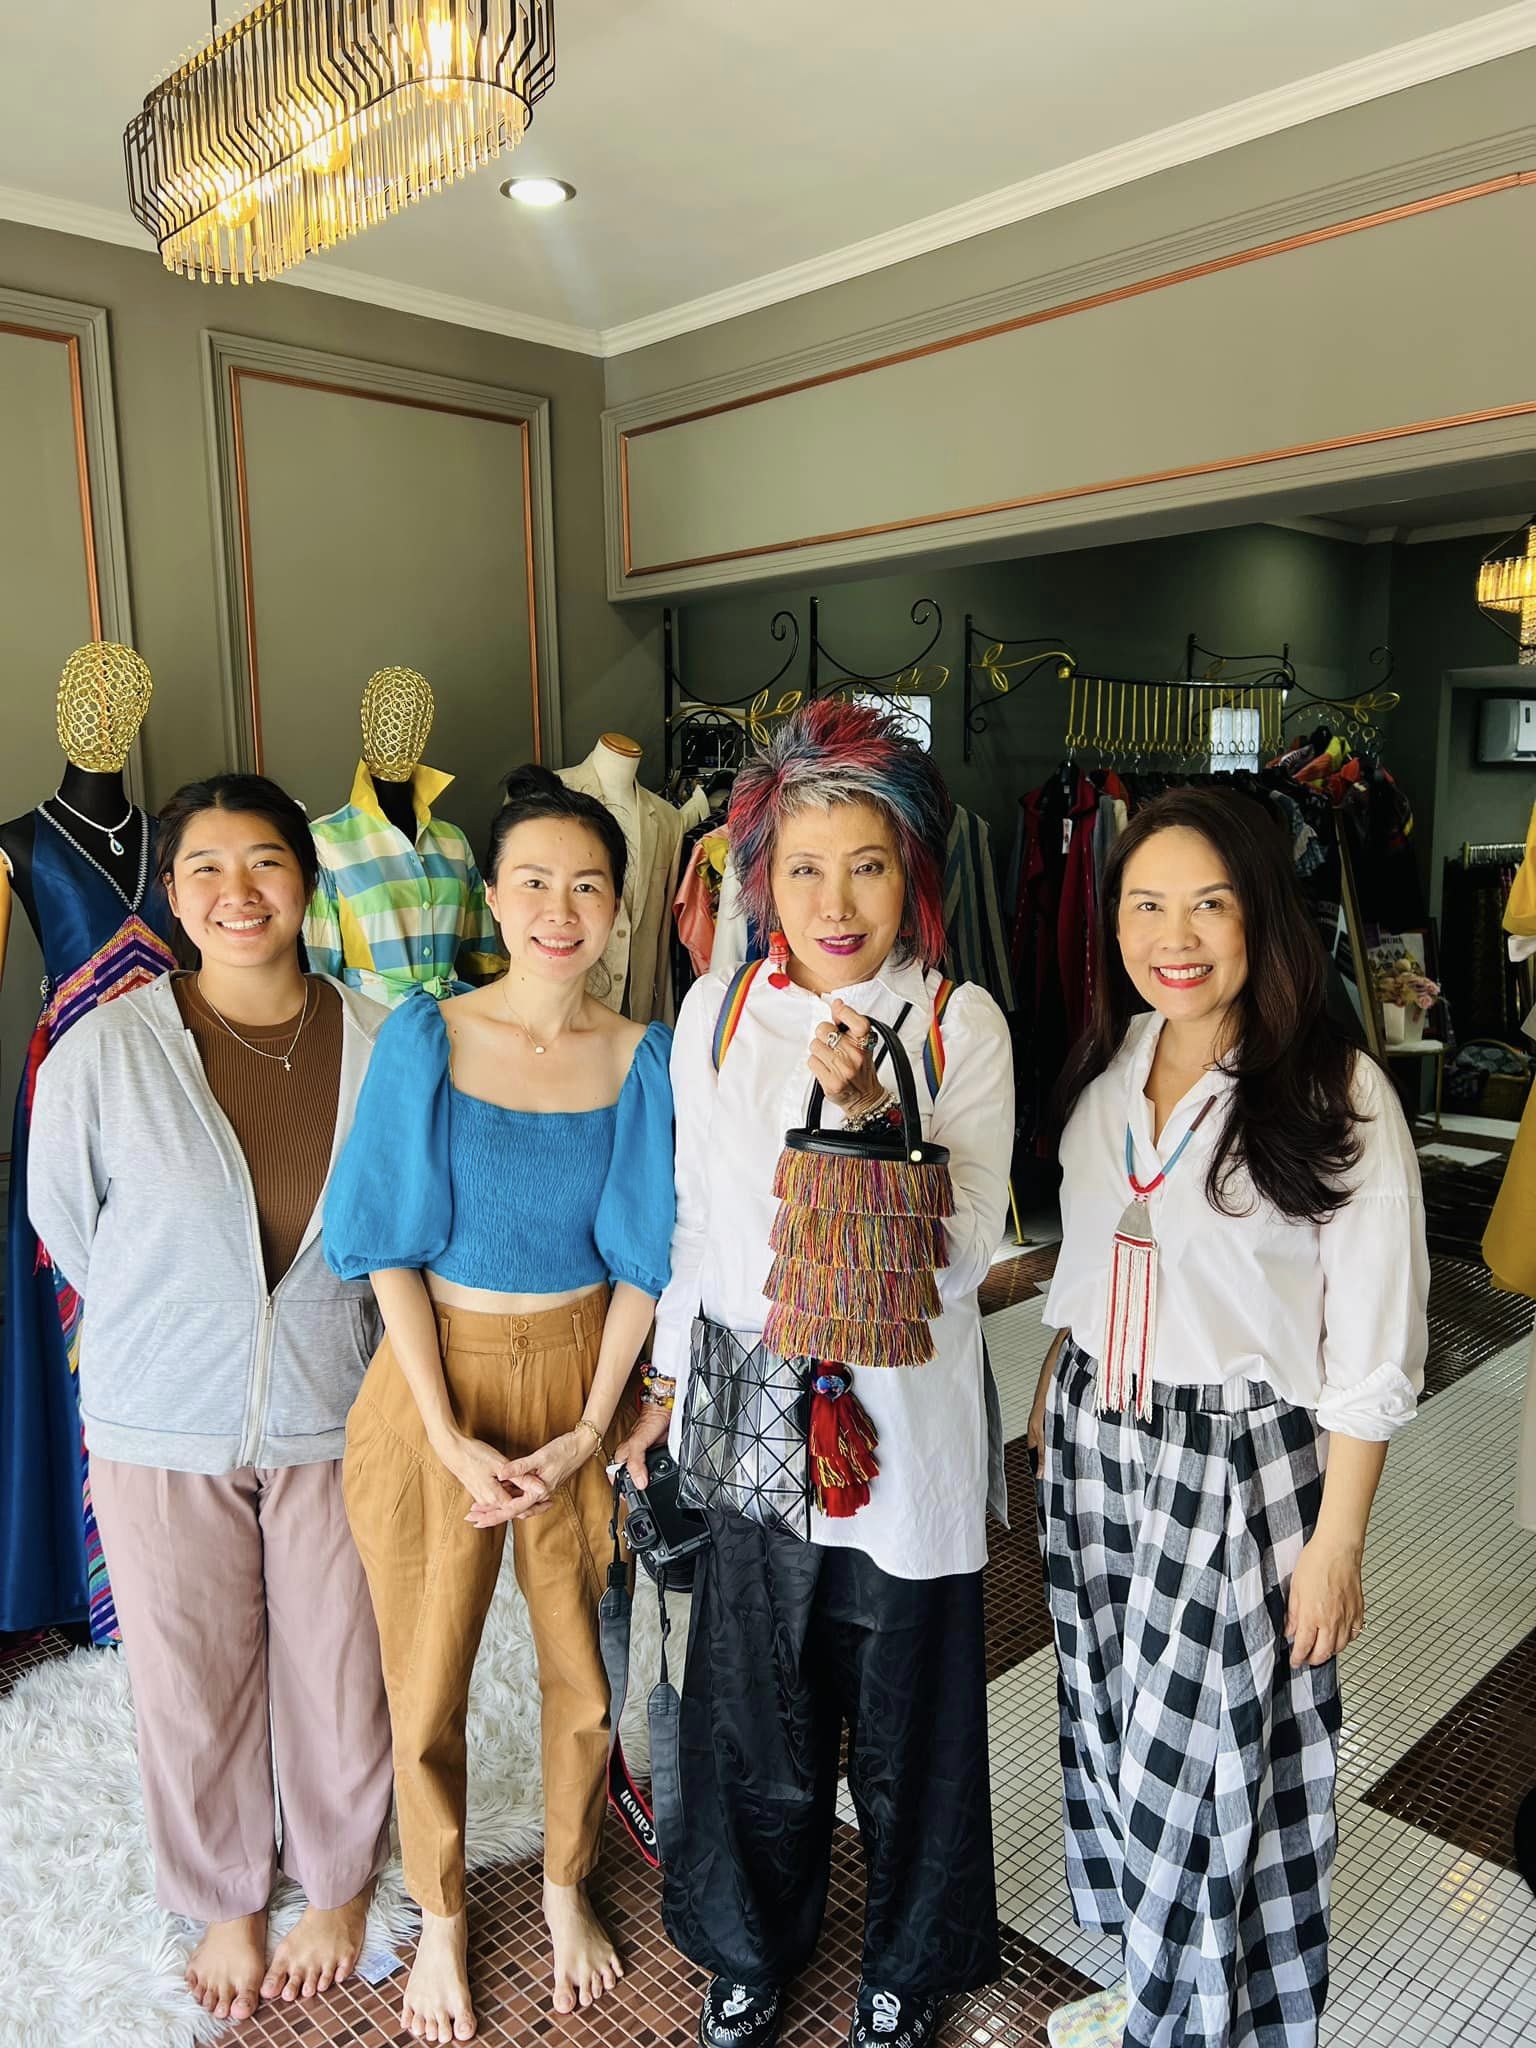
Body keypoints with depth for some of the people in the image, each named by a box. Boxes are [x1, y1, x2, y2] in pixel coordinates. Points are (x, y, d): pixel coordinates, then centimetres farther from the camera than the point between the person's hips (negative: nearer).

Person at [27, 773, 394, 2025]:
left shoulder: (382, 1043, -10)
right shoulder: (107, 1050, -13)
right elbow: (64, 1220, 2)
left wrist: (312, 1321, 8)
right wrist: (171, 1329, 9)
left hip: (332, 1416, 1)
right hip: (162, 1425, 0)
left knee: (338, 1675, 14)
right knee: (191, 1684, 17)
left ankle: (339, 1883, 45)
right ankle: (224, 1899, 46)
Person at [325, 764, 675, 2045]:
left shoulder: (639, 1058, -4)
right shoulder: (425, 1037, -9)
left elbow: (640, 1261, -1)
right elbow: (392, 1247, -8)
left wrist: (587, 1429, -8)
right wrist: (451, 1437, -12)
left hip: (580, 1378, 1)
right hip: (437, 1378, -1)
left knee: (583, 1663, 14)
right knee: (429, 1676, 13)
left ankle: (568, 1884, 43)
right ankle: (441, 1913, 40)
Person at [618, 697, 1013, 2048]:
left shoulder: (962, 1024, -10)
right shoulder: (717, 1010, -2)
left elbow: (967, 1252, -15)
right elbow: (698, 1214, 7)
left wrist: (866, 1108, -27)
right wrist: (671, 1384, 11)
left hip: (903, 1420, -2)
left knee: (909, 1717, 16)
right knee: (752, 1715, 18)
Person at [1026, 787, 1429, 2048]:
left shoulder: (1339, 1097, -16)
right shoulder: (1113, 1063, 2)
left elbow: (1372, 1354, -13)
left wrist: (1336, 1542, -12)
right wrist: (1052, 1400, 16)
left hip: (1243, 1465, -5)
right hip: (1098, 1446, 6)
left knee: (1208, 1764, 6)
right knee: (1114, 1731, 19)